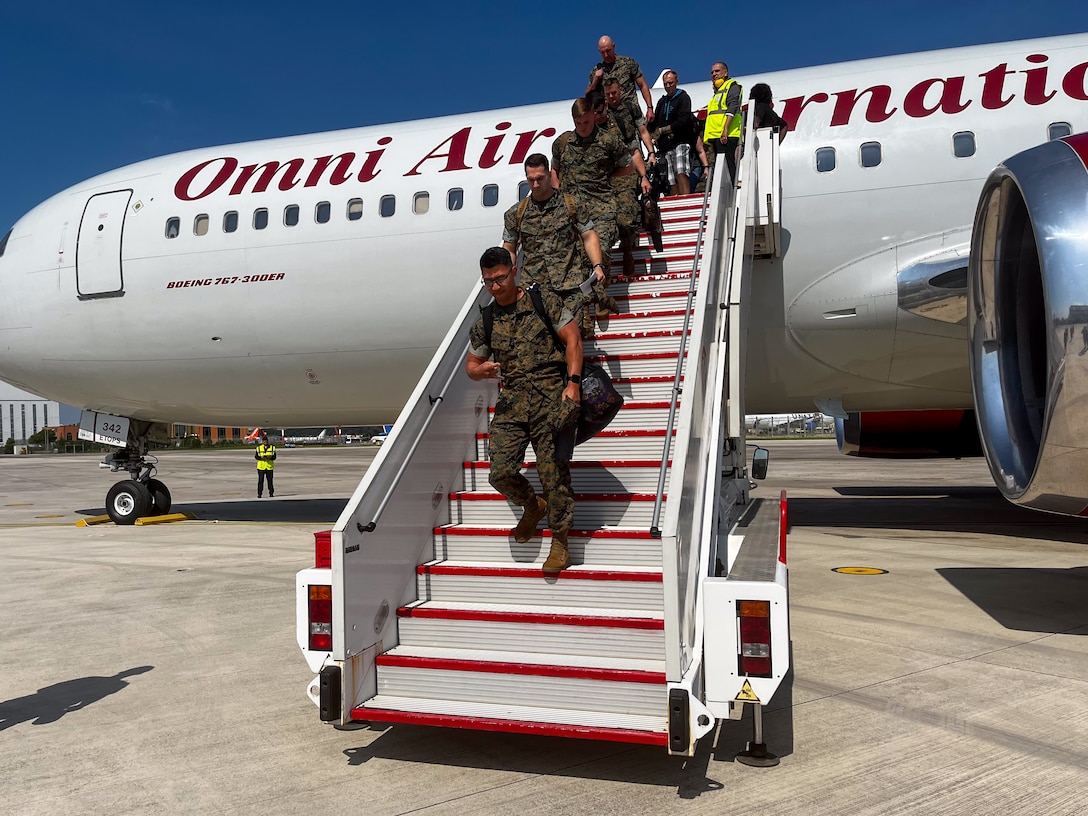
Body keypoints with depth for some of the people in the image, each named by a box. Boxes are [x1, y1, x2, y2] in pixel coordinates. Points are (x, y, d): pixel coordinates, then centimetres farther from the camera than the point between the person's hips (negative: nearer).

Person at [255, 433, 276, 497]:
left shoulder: (272, 448, 6)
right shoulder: (259, 448, 6)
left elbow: (274, 457, 0)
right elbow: (256, 456, 3)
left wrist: (270, 457, -21)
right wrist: (261, 457, -16)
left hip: (269, 466, 0)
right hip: (261, 466, 0)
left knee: (270, 480, 4)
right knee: (260, 480, -3)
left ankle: (271, 492, 14)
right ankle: (259, 493, 2)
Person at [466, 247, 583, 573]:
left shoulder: (545, 301, 5)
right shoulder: (484, 322, 15)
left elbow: (573, 339, 2)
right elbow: (471, 364, 23)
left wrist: (573, 383, -9)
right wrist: (480, 370, -3)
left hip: (550, 396, -3)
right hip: (511, 401, 3)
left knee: (553, 469, -7)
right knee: (501, 473, -8)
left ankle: (560, 539, 9)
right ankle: (532, 505, 24)